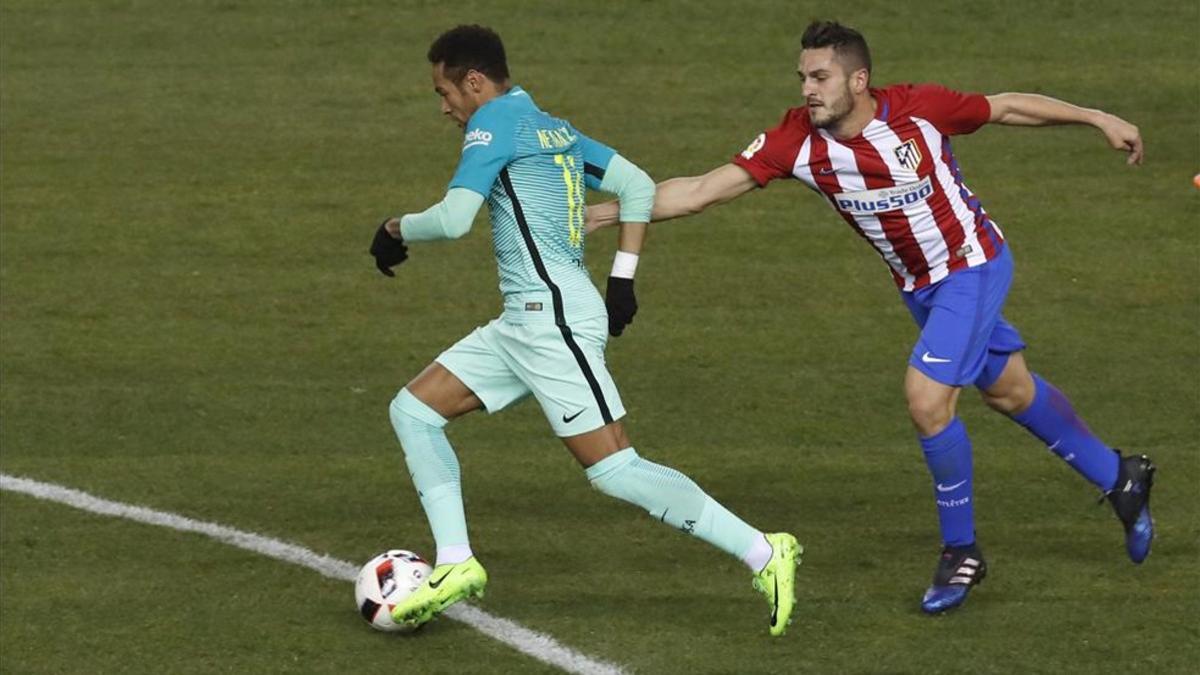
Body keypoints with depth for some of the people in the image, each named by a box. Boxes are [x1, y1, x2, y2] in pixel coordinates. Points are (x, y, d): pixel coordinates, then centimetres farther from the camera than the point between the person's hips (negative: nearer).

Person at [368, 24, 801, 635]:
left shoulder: (495, 123, -8)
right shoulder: (554, 130, 18)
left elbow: (453, 219, -18)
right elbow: (639, 187, 19)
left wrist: (396, 230, 1)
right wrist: (622, 276, 19)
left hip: (554, 318, -10)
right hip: (525, 323, 10)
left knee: (615, 470, -12)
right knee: (413, 411, 10)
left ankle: (762, 554, -9)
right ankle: (455, 564, 3)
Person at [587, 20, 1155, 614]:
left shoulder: (918, 108, -25)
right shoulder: (796, 140, -18)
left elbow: (1009, 108, -9)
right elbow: (702, 191, -19)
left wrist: (1100, 120, -2)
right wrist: (607, 212, -28)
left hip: (972, 265, -5)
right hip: (919, 288, 5)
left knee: (926, 399, -18)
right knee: (1011, 392, 19)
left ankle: (960, 552, 0)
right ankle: (1120, 477, 42)